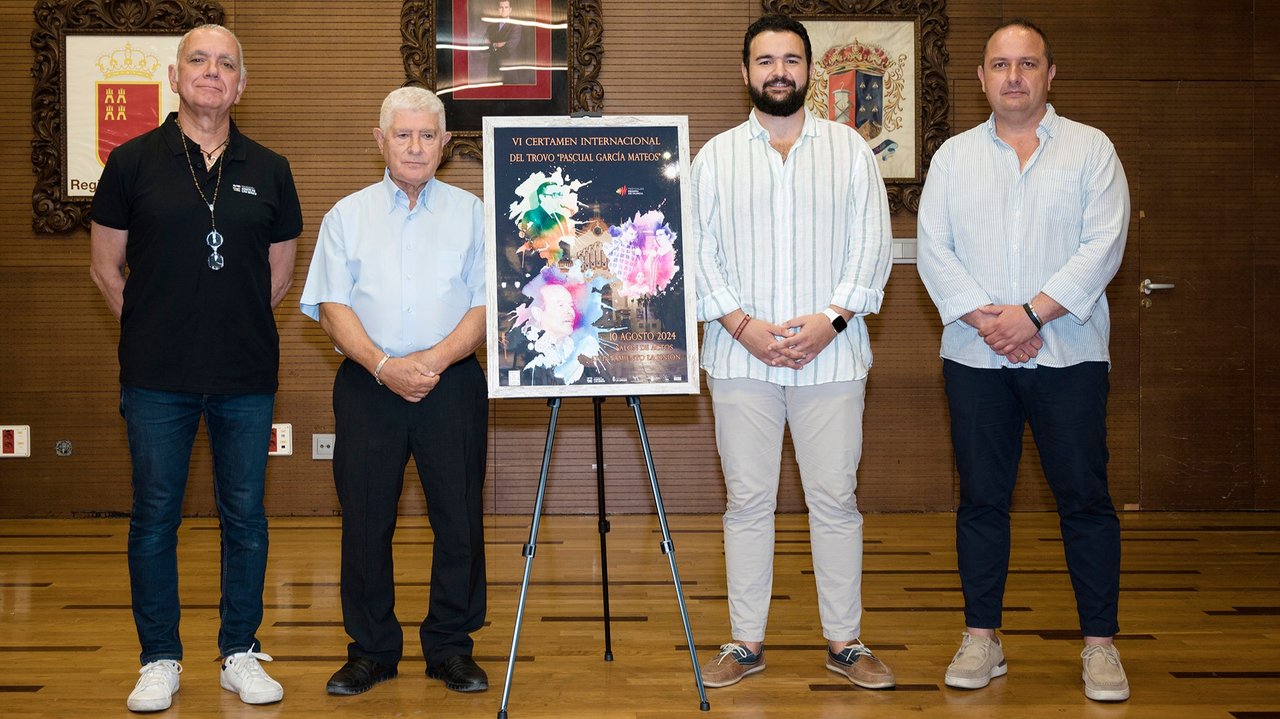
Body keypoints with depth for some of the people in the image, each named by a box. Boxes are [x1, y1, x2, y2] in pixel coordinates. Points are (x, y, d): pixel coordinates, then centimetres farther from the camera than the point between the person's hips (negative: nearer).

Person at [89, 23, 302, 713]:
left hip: (247, 375, 2)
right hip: (155, 376, -1)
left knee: (245, 517, 7)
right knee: (154, 518, 5)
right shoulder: (133, 161, 2)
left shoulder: (268, 170, 7)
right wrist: (155, 332, 10)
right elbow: (106, 267, 7)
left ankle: (240, 654, 20)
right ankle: (160, 661, 18)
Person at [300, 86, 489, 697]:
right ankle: (370, 649, 16)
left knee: (459, 519, 0)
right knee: (365, 520, 3)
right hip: (368, 385, 1)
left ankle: (450, 647, 14)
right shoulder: (347, 216, 11)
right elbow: (331, 307, 2)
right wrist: (385, 366, -12)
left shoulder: (471, 213, 9)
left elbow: (485, 306, 1)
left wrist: (437, 358, -14)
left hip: (451, 385, 0)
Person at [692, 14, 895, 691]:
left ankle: (845, 641, 15)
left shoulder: (849, 149, 8)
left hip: (830, 354, 0)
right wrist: (741, 324, -10)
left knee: (834, 499, 4)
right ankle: (746, 641, 15)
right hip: (740, 356, 1)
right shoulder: (715, 157, 9)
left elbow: (872, 245, 2)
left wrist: (831, 318, -11)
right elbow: (699, 253, 3)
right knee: (747, 500, 5)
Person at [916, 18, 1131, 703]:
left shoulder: (1091, 149, 6)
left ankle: (1100, 642, 11)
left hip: (1068, 355, -2)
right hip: (975, 357, 2)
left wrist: (1031, 313, -14)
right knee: (982, 498, 6)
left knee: (1085, 498, 1)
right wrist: (986, 319, -11)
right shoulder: (954, 156, 12)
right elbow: (933, 248, 2)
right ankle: (982, 638, 15)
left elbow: (1103, 245, -4)